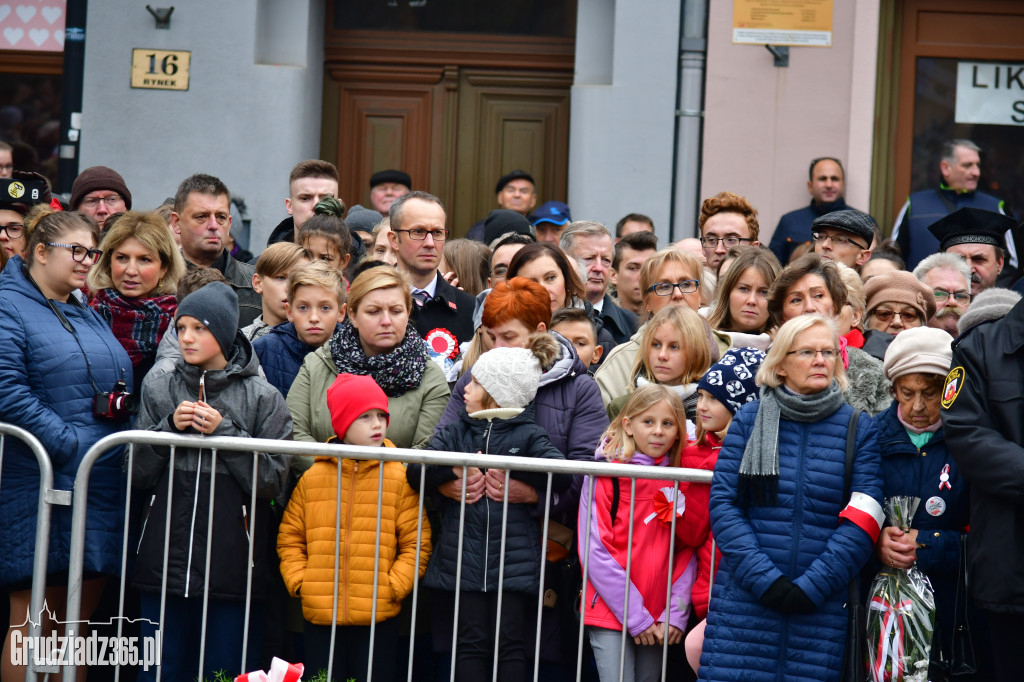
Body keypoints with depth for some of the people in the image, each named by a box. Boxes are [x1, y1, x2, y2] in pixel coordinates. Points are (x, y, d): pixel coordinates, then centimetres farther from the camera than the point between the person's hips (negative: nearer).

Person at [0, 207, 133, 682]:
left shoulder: (87, 315, 20)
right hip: (43, 484, -7)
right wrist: (72, 447, -20)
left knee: (80, 618, 9)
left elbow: (120, 388, 25)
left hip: (104, 487, 7)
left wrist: (125, 444, 9)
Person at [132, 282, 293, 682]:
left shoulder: (262, 398, 0)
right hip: (166, 556, 2)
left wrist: (224, 432, -12)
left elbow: (272, 481, -5)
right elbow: (136, 474, 6)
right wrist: (170, 427, -8)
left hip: (233, 561, -2)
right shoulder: (158, 389, 8)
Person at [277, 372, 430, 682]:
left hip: (377, 618, -2)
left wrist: (393, 586, -10)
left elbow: (417, 542, -1)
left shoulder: (399, 479, 0)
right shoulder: (312, 477, 6)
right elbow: (290, 537, 12)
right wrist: (298, 580, -1)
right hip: (319, 616, 2)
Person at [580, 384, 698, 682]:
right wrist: (634, 616, -12)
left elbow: (687, 553, 8)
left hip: (660, 621, 4)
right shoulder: (605, 476, -4)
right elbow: (595, 551, -9)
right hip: (610, 613, -4)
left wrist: (676, 613, -5)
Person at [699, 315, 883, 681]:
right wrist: (765, 580, -13)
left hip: (820, 610, 0)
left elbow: (862, 521, -3)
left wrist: (811, 587, -12)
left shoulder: (859, 428, 5)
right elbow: (722, 503, -1)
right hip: (745, 602, 0)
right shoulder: (750, 419, 5)